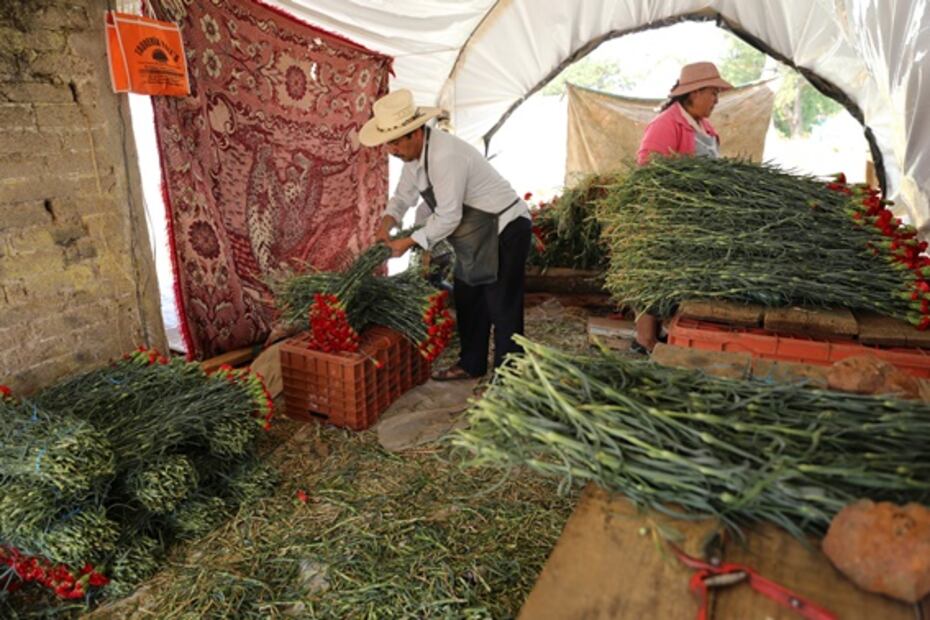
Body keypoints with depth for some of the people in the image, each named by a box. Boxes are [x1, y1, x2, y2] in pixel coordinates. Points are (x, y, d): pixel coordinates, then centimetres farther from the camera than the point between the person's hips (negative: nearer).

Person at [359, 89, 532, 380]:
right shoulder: (413, 152, 1)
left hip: (506, 229, -10)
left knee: (502, 307, -5)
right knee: (466, 299, 16)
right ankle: (471, 364, 31)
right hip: (478, 232, 10)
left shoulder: (445, 156, -29)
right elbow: (404, 194, 11)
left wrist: (408, 242, -18)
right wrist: (386, 224, -7)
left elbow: (448, 217, -27)